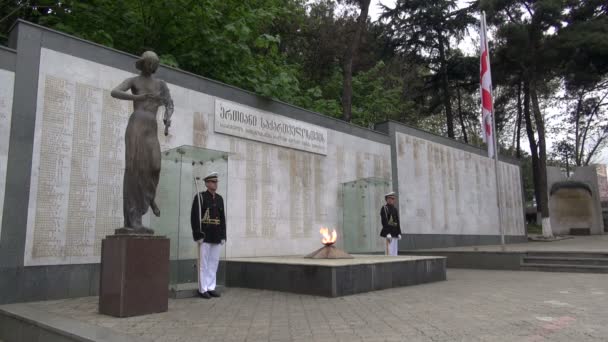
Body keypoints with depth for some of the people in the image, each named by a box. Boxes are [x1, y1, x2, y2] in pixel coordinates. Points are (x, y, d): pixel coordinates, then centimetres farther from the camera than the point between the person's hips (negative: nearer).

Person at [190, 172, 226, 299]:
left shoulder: (219, 198, 12)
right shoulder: (200, 197, -6)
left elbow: (222, 218, 13)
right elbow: (195, 217, -12)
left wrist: (223, 236, 7)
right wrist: (198, 235, -17)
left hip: (217, 236, 6)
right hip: (205, 236, -6)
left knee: (214, 262, 8)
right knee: (204, 263, 0)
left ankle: (211, 287, 16)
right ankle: (203, 289, 8)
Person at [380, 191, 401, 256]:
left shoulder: (395, 209, 16)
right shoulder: (384, 208, -6)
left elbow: (397, 222, 16)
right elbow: (384, 221, -14)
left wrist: (399, 233, 9)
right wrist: (388, 234, -21)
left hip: (395, 233, 8)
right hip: (388, 231, -8)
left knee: (395, 251, 7)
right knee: (389, 251, -10)